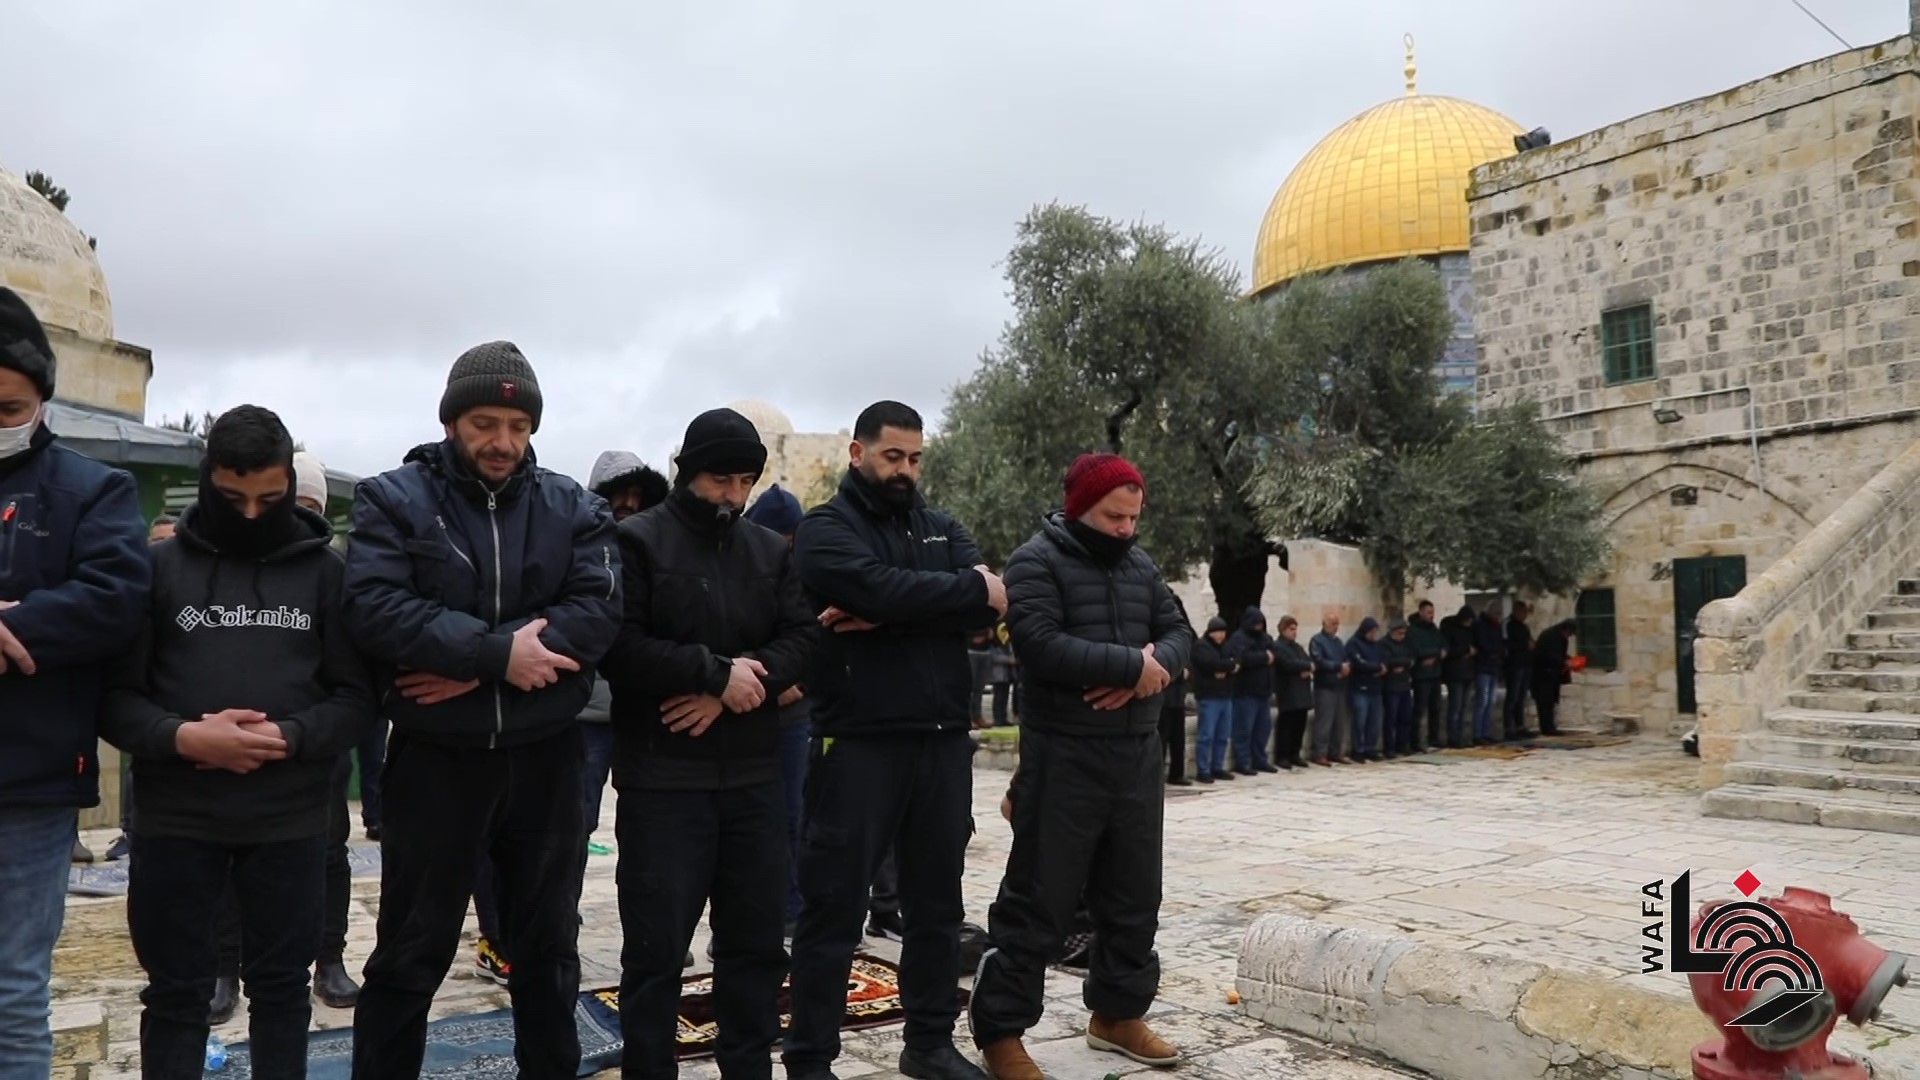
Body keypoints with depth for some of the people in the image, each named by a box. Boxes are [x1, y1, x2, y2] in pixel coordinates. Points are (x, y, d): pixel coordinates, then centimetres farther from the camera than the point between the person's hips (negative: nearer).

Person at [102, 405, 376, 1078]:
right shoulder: (160, 564, 2)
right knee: (176, 991, 12)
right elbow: (114, 692, -2)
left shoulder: (326, 569, 2)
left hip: (291, 821, 0)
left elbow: (358, 694, -2)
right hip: (175, 819, 0)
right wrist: (183, 737, -20)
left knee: (281, 989, 12)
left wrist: (290, 736, -18)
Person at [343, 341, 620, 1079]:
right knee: (411, 950, 11)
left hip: (544, 757, 3)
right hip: (435, 757, -2)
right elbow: (375, 607, -17)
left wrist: (472, 668, -20)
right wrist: (498, 652, -23)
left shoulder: (571, 507, 3)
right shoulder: (393, 499, -3)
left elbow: (598, 608, -11)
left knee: (549, 942, 16)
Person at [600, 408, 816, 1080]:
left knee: (758, 940, 14)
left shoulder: (771, 551, 12)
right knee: (656, 947, 4)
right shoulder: (637, 542, -4)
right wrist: (718, 673, -16)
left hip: (754, 778, 5)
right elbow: (619, 648, -15)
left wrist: (737, 686, -14)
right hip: (662, 781, -5)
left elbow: (802, 639, 2)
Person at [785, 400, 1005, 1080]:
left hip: (944, 741, 6)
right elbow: (881, 588, -21)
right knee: (835, 909, 2)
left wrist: (887, 618, -16)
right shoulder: (826, 528, -2)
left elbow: (988, 607, -4)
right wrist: (970, 588, -10)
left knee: (937, 903, 14)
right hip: (860, 743, -5)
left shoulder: (942, 529, 14)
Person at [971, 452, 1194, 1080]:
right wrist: (1132, 664, -17)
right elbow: (1042, 646, -21)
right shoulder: (1037, 562, -9)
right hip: (1064, 757, -7)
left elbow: (1179, 633, 9)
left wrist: (1150, 668, -14)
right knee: (1038, 899, -1)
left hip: (1138, 755, 7)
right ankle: (1001, 1030, 10)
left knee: (1134, 895, 15)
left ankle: (1118, 1013, 31)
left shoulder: (1141, 567, 13)